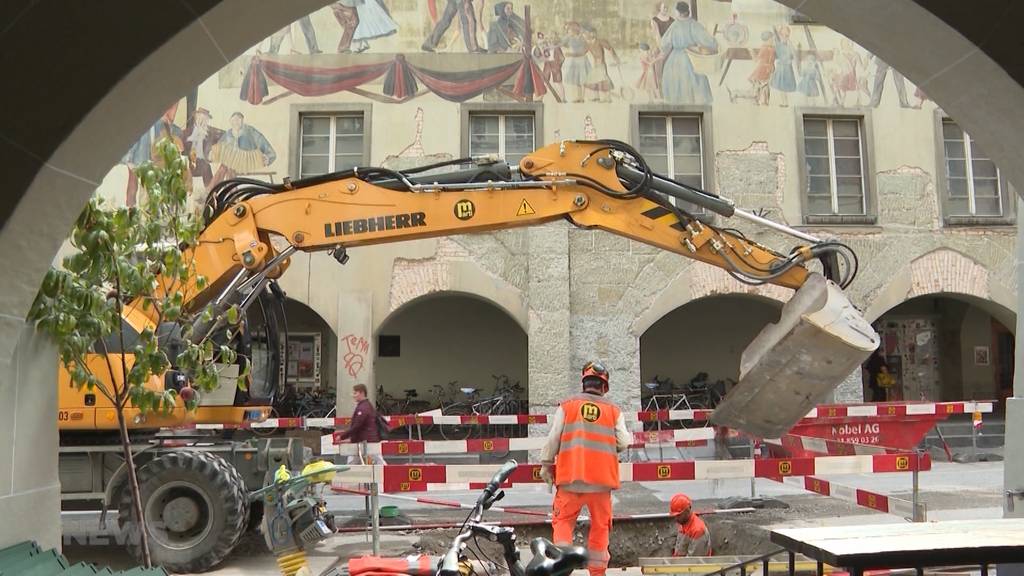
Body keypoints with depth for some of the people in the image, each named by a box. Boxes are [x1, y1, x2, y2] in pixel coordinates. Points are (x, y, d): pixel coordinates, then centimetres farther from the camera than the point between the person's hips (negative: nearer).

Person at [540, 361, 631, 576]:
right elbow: (623, 442, -3)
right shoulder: (614, 410, 5)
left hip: (570, 476, 0)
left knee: (563, 520, 10)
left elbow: (553, 438, 0)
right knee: (600, 525, 11)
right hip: (601, 477, 1)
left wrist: (546, 464, 8)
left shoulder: (566, 406, 3)